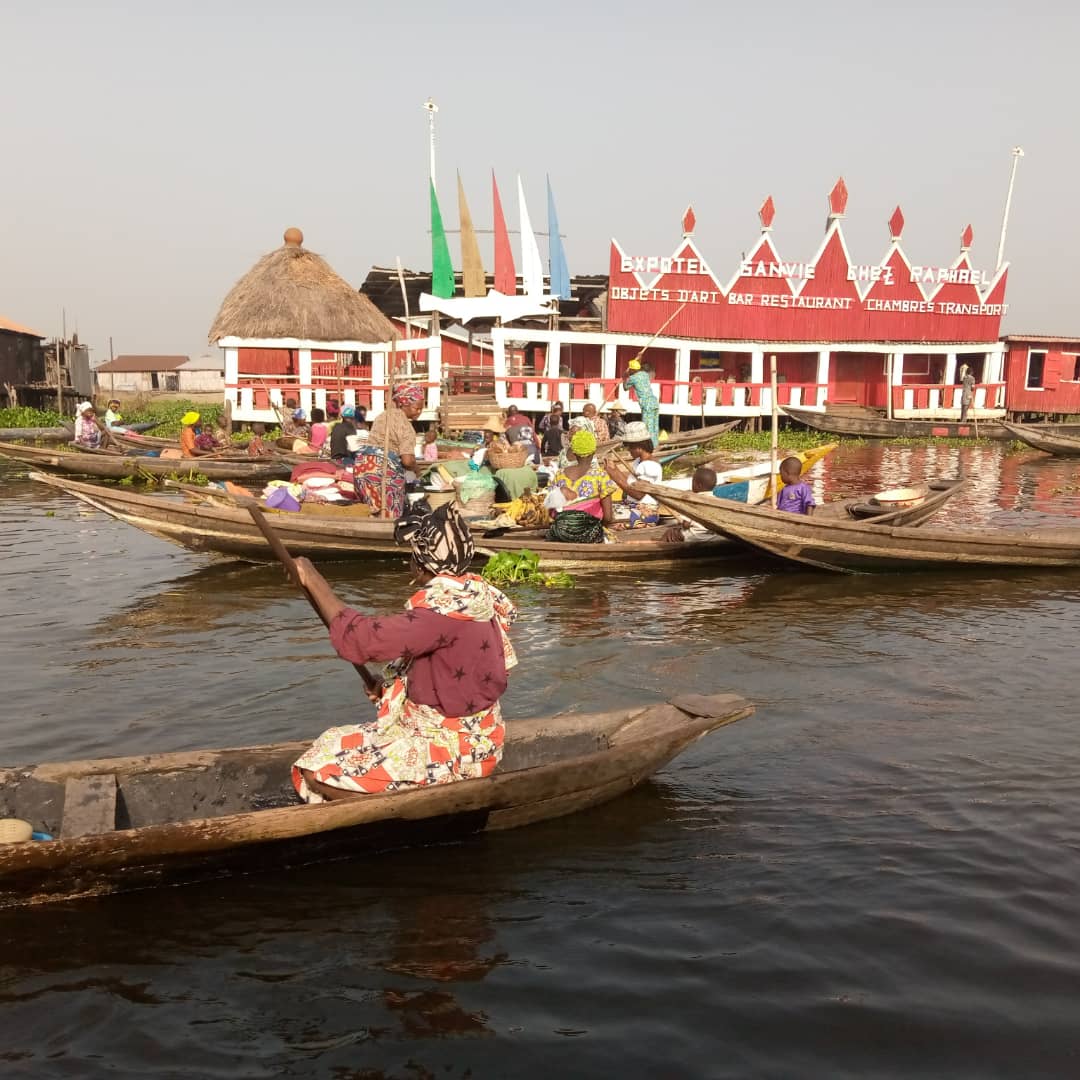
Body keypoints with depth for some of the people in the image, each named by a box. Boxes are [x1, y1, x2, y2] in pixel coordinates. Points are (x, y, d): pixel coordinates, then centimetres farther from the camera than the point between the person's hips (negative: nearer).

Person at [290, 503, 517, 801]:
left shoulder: (446, 610, -27)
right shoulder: (474, 594, 2)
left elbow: (363, 638, -31)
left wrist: (314, 582, -21)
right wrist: (394, 687, 6)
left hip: (451, 750, -10)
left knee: (318, 769, -8)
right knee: (339, 746, 23)